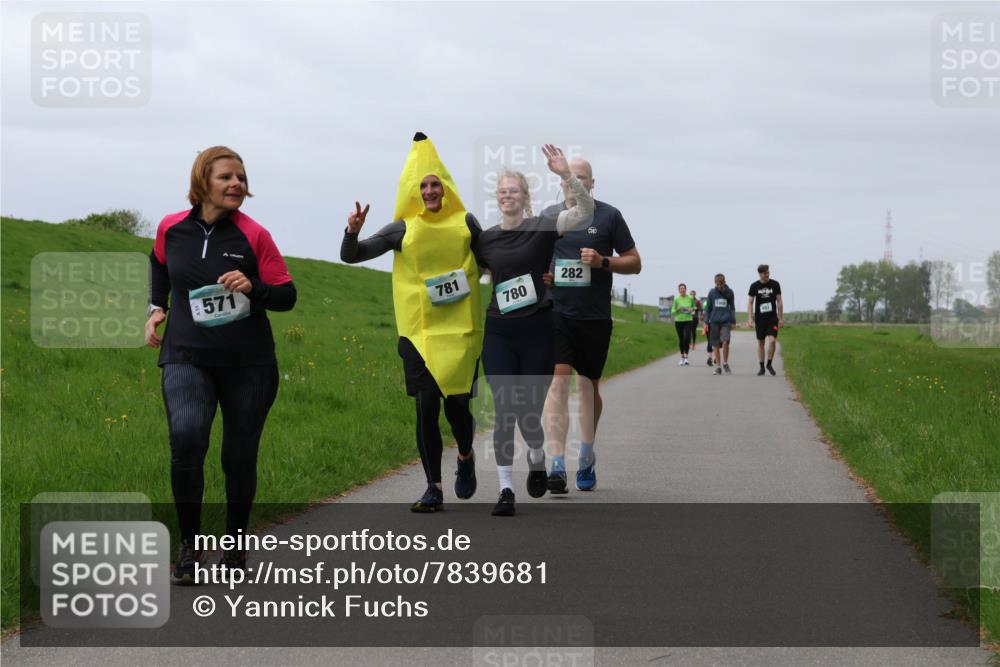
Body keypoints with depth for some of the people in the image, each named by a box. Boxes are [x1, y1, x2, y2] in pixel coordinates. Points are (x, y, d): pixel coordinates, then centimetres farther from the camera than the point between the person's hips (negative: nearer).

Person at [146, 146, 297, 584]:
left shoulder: (253, 235, -5)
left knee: (240, 456, 7)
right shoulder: (171, 229, 0)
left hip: (249, 364, 0)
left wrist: (253, 288, -20)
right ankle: (189, 547, -9)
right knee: (186, 437, -25)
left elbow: (287, 296, -1)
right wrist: (157, 307, 10)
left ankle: (235, 546, 32)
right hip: (187, 357, 0)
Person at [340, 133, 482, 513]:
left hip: (461, 329, 0)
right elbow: (350, 256, 3)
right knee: (426, 407, -4)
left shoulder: (465, 223, 4)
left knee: (457, 403, -3)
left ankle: (465, 458, 31)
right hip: (418, 332, 0)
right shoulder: (403, 230, 2)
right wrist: (353, 232, -16)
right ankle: (433, 489, 6)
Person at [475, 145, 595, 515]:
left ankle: (537, 460, 37)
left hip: (537, 331, -2)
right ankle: (505, 489, -3)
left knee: (529, 412, 6)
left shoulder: (542, 228, -2)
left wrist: (566, 175, -28)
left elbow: (586, 211, -17)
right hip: (499, 332, 2)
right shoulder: (485, 239, 7)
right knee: (504, 411, -6)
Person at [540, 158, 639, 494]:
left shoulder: (609, 216, 1)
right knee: (557, 381, -14)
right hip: (556, 313, 0)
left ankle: (586, 458, 31)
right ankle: (557, 466, -20)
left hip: (595, 316, 0)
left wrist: (603, 262, -14)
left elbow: (634, 262, 3)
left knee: (589, 385, 12)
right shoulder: (549, 216, 8)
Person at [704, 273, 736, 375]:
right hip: (714, 321, 2)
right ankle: (718, 367, 15)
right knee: (716, 345, 5)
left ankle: (725, 363, 1)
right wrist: (706, 322, 5)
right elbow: (708, 308, 10)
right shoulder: (712, 292, 5)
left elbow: (732, 307, 10)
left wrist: (733, 321, 5)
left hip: (726, 321, -2)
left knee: (725, 341, -18)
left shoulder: (729, 292, 3)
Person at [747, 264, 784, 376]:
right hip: (759, 317, 1)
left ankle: (770, 364, 4)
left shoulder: (775, 284, 1)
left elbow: (779, 301, 7)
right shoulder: (754, 286, 0)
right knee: (760, 342, 5)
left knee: (772, 341, -15)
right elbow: (750, 302, 2)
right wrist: (750, 318, -6)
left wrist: (781, 318, 5)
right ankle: (762, 367, 15)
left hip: (772, 317, -1)